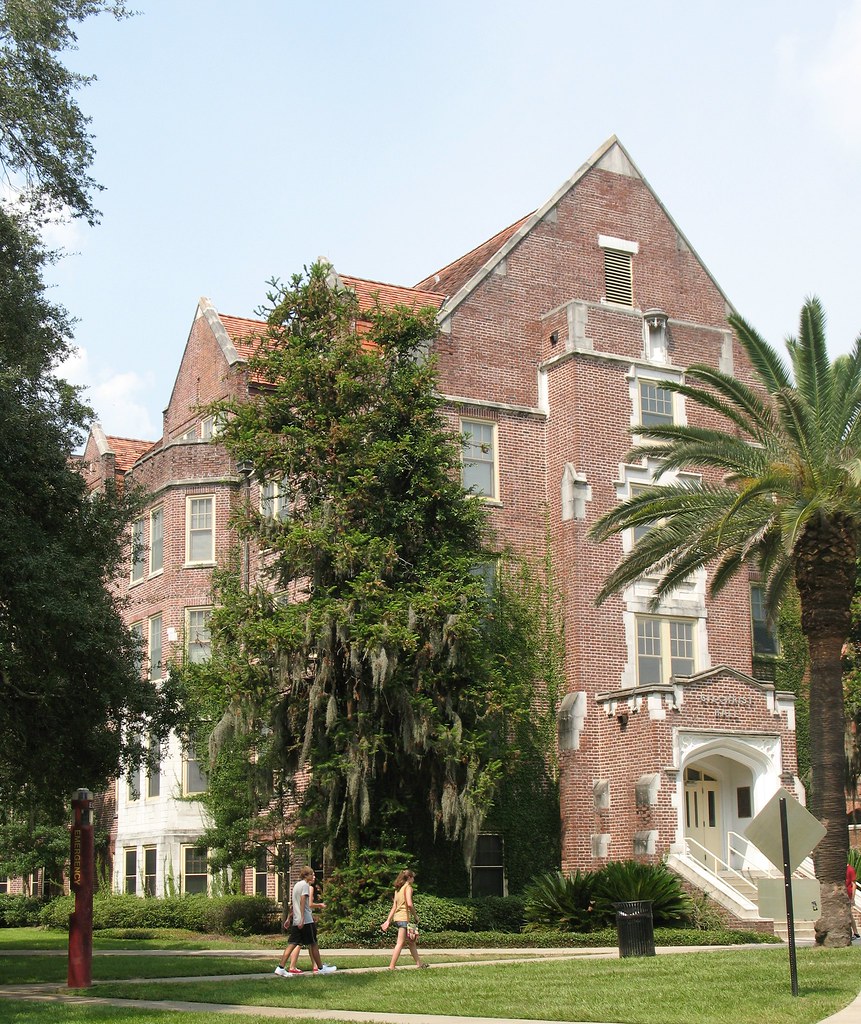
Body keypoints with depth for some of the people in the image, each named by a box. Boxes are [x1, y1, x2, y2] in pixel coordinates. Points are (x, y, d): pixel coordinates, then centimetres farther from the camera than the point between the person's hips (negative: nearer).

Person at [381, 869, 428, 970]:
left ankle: (419, 963, 24)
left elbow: (394, 907, 15)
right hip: (405, 917, -9)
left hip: (397, 917, 9)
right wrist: (415, 915, -7)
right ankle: (392, 967, -10)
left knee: (411, 942, 17)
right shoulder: (408, 887, -7)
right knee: (400, 943, -7)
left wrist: (388, 921, 12)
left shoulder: (398, 889, 17)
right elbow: (409, 904, -19)